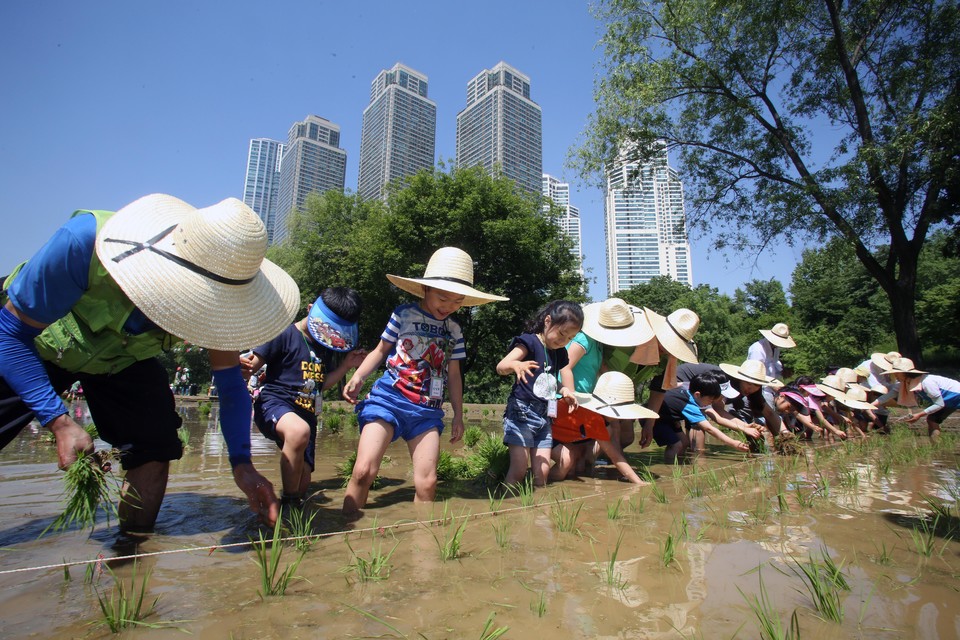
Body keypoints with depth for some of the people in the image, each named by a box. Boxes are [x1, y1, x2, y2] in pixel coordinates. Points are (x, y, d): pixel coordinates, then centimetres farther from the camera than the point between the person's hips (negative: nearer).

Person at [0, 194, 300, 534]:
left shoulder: (219, 294, -30)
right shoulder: (83, 242, -40)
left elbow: (231, 384, -21)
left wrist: (241, 463, -31)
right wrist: (59, 421, -35)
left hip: (124, 359, 2)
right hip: (42, 347, -1)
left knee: (154, 448, -11)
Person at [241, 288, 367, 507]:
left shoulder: (327, 346, 14)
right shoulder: (285, 334, -7)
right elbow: (252, 365, -8)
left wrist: (346, 365, 8)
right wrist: (240, 367, -28)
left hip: (306, 413, 7)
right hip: (273, 402, -7)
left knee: (303, 478, 6)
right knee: (299, 431, -40)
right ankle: (288, 503, -24)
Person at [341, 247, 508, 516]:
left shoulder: (454, 329, 11)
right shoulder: (403, 314, 2)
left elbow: (453, 375, 18)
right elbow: (381, 350, 9)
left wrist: (458, 415, 18)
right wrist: (358, 376, -7)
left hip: (428, 411, 3)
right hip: (388, 398, -3)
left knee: (427, 483, -4)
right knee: (364, 470, -15)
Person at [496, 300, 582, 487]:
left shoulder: (560, 353, 14)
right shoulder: (530, 342, -7)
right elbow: (500, 367, -18)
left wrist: (566, 391, 2)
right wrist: (515, 365, -41)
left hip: (545, 417, 7)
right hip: (521, 413, -7)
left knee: (542, 472, 3)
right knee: (519, 470, -10)